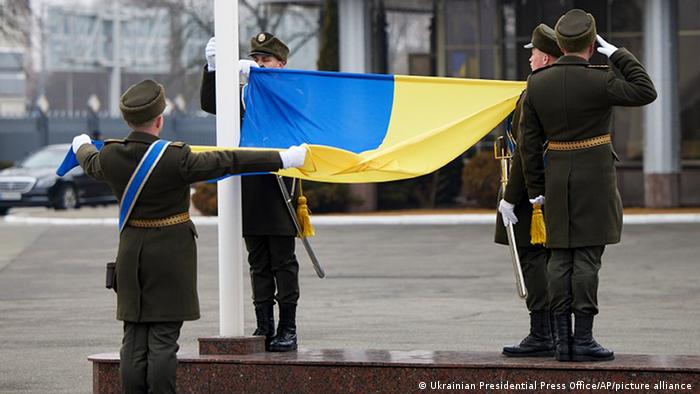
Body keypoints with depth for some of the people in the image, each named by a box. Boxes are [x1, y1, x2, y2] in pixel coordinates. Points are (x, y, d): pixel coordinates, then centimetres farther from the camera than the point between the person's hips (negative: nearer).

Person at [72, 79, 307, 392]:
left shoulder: (110, 156, -5)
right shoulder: (175, 159, -19)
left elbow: (91, 165, 19)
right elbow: (226, 162, -13)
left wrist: (82, 145, 45)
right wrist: (283, 159, -4)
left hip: (132, 251, 4)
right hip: (172, 255, -4)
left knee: (133, 340, 8)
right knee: (163, 340, -2)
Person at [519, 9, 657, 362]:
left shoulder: (537, 83, 0)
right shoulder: (598, 81, -14)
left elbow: (529, 142, 3)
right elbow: (646, 92, -3)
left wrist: (536, 189, 9)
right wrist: (619, 55, 1)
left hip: (557, 177, 4)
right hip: (595, 176, -4)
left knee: (560, 257, 6)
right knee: (588, 257, -3)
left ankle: (562, 340, 5)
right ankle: (583, 341, -4)